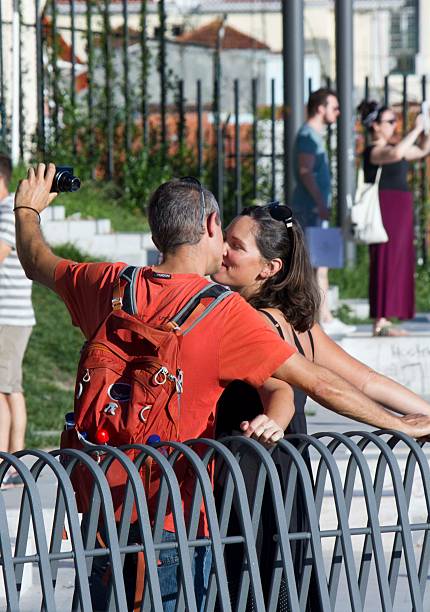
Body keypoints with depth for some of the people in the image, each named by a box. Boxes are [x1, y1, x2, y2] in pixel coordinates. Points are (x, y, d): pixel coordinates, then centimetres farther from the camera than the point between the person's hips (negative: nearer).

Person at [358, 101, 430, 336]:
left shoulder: (389, 148, 18)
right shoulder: (373, 151, -11)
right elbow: (396, 153, -33)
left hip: (399, 214, 10)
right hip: (385, 210, -10)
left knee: (397, 266, 8)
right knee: (385, 263, -11)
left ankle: (384, 321, 11)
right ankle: (379, 323, -12)